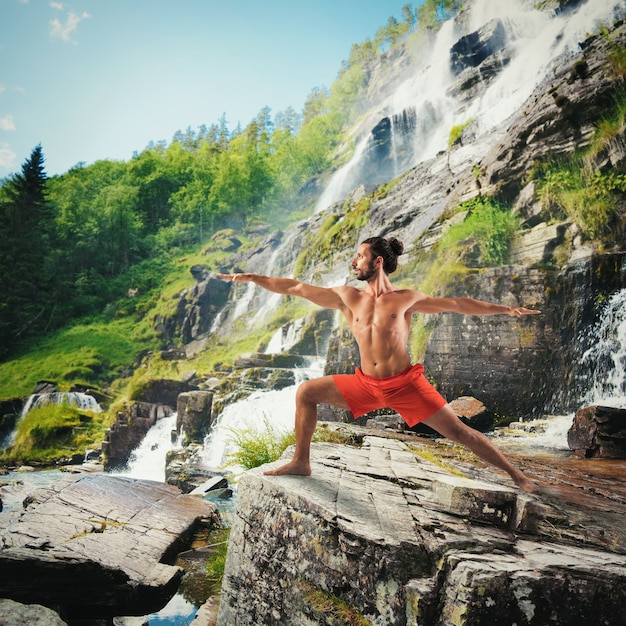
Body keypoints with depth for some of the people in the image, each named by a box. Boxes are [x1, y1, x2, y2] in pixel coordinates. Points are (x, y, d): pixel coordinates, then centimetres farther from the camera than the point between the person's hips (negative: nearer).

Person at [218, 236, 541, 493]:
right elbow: (297, 288, 4)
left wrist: (505, 309, 1)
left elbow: (457, 304, 3)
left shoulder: (406, 298, -3)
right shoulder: (347, 297, 3)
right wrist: (253, 278, 5)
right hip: (366, 384, 3)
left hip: (405, 384, -3)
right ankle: (300, 462, 13)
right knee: (306, 392, 1)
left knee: (458, 430, -3)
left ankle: (516, 474, 14)